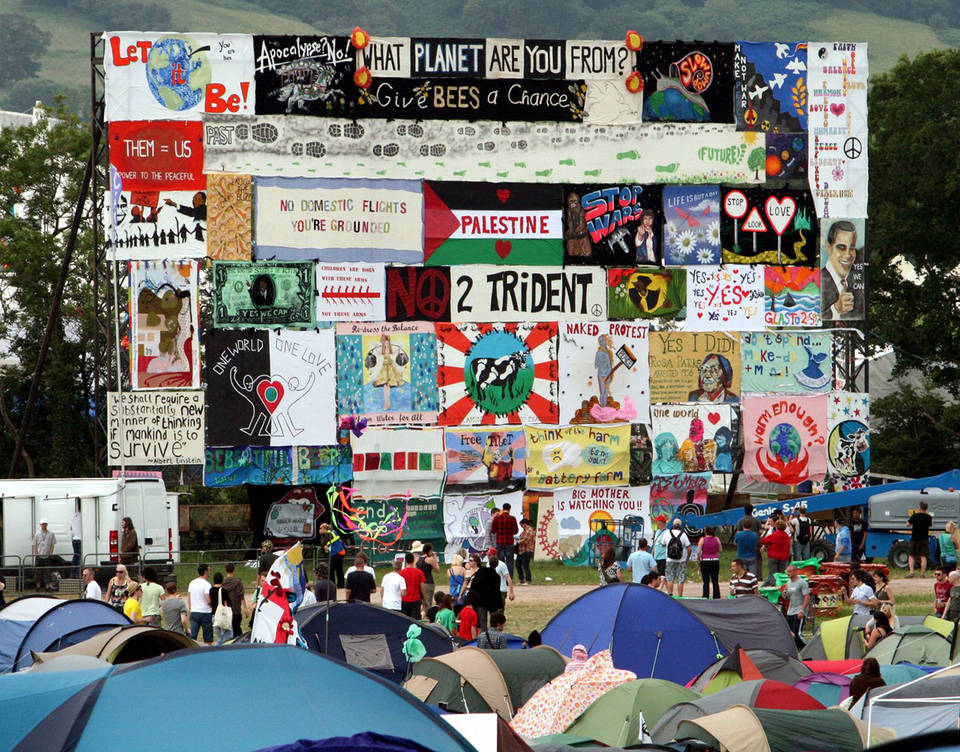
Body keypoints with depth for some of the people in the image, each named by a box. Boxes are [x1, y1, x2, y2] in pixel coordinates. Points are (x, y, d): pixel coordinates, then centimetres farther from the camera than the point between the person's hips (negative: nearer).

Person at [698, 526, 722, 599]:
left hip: (705, 561, -2)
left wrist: (699, 559, 4)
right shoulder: (717, 539, 0)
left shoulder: (702, 540, -7)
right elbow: (720, 550, 7)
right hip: (715, 561, 2)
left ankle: (706, 597, -4)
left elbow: (699, 551, -10)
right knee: (715, 581, 8)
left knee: (706, 581, 0)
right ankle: (717, 597, 8)